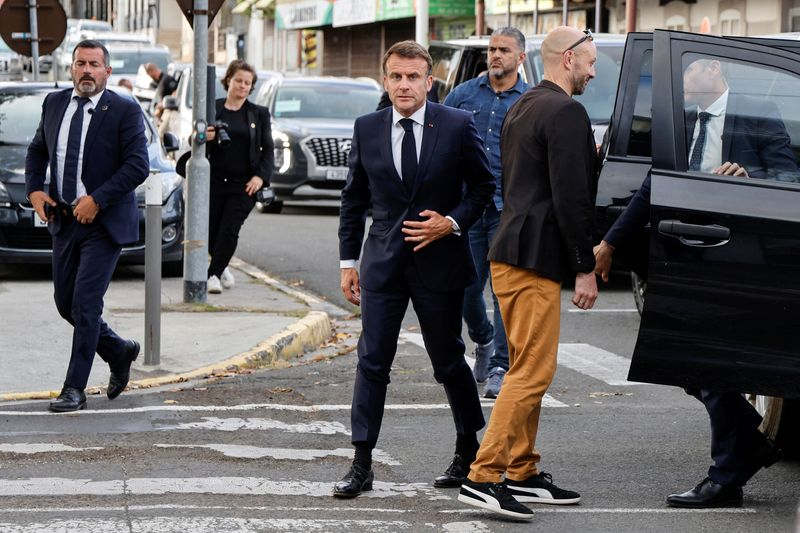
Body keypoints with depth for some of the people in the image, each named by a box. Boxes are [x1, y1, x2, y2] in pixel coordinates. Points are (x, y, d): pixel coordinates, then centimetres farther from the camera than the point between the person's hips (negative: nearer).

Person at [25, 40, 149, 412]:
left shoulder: (124, 111, -8)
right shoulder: (54, 103, 8)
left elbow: (138, 165, -14)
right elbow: (37, 150, 20)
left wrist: (97, 200, -19)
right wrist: (34, 190, 2)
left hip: (103, 223, -6)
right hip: (64, 221, 6)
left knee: (85, 304, -10)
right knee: (65, 304, 11)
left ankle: (75, 388, -2)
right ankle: (119, 352, 34)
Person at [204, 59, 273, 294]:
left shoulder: (259, 114, 7)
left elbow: (267, 149, 8)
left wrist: (261, 176, -6)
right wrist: (205, 139, -14)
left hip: (244, 185, -1)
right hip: (214, 181, 1)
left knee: (229, 231, -11)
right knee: (211, 230, 3)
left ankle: (214, 274, -3)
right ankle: (221, 268, 28)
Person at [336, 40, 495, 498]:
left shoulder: (458, 125, -4)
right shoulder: (367, 129, 3)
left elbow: (483, 185, 3)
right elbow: (354, 199, 10)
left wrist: (453, 222, -13)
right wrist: (348, 259, 7)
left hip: (440, 260, -2)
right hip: (384, 260, 2)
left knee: (448, 360, 9)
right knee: (372, 361, -3)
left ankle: (470, 447, 29)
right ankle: (362, 464, 0)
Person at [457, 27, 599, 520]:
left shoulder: (522, 108, 17)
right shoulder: (566, 112, -13)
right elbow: (572, 196, -18)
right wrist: (585, 269, -14)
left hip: (510, 254, 10)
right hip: (536, 258, -10)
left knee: (526, 369, 15)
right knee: (532, 372, -9)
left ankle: (523, 474, 20)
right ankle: (484, 477, -11)